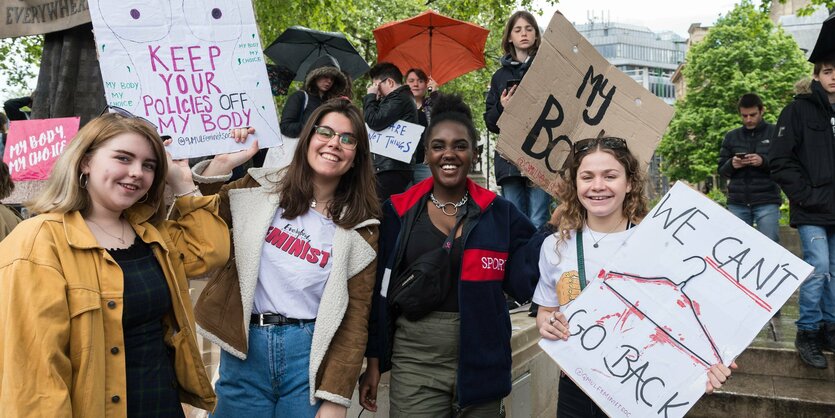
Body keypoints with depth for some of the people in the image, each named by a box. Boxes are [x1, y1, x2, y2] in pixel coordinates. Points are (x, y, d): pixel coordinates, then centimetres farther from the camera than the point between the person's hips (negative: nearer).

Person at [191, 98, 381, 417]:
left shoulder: (360, 227, 0)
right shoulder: (263, 188, 2)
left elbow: (356, 315, -3)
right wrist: (222, 163, -13)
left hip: (310, 356, 0)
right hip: (244, 348, 1)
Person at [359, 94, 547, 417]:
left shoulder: (499, 213, 2)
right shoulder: (399, 212, 0)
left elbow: (524, 282, -3)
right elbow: (380, 290, 3)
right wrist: (373, 360, 3)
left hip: (481, 363, 1)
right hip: (415, 361, -1)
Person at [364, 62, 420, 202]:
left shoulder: (400, 98, -10)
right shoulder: (404, 97, 24)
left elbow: (375, 122, -17)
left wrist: (370, 96, -3)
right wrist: (375, 100, 12)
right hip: (394, 166, 10)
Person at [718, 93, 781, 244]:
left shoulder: (775, 133, 4)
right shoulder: (731, 137, 13)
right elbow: (721, 169, 13)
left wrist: (763, 162, -18)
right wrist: (731, 164, -9)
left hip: (767, 203, -3)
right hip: (737, 203, 3)